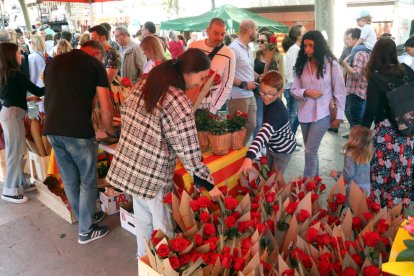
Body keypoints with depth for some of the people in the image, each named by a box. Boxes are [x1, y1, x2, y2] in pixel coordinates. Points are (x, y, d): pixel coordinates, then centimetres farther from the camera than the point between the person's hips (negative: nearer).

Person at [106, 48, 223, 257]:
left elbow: (125, 115, 12)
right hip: (153, 176, -8)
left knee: (143, 221, 26)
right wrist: (209, 184, -9)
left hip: (126, 166, 8)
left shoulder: (144, 84, 1)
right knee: (163, 228, 14)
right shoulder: (179, 102, -22)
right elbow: (188, 152, -20)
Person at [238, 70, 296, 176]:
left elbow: (264, 134, -56)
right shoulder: (270, 102, -13)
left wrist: (249, 157, -69)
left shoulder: (277, 112, -40)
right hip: (271, 146, 8)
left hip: (283, 149, -8)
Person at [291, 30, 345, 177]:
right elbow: (294, 89, 4)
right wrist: (306, 92, -16)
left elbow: (339, 91, -4)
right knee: (311, 151, 16)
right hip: (304, 113, 5)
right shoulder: (302, 64, 3)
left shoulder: (332, 64, -8)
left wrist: (339, 115, -4)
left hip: (322, 114, -5)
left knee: (310, 151, -8)